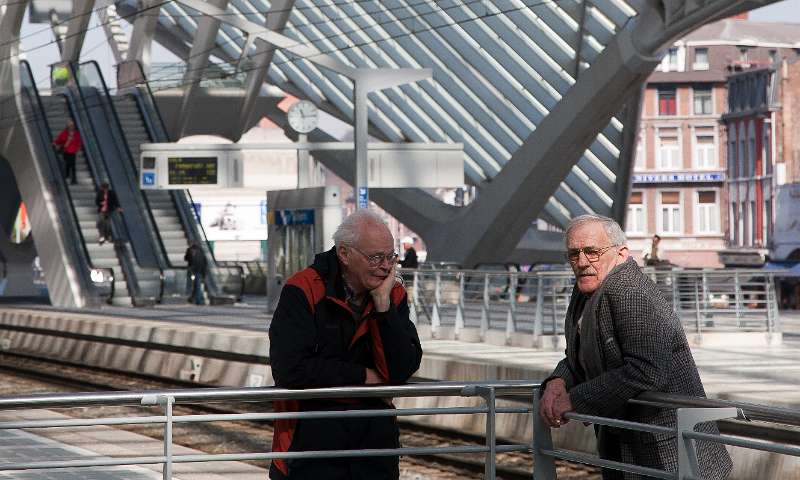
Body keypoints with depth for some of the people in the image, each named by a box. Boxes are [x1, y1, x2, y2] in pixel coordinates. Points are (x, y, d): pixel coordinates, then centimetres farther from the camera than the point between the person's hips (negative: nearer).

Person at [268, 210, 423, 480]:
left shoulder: (394, 295, 3)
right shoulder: (302, 291, -10)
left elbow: (402, 371, -7)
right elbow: (290, 371, -20)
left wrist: (383, 304, -15)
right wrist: (363, 376, -11)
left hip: (375, 433, 4)